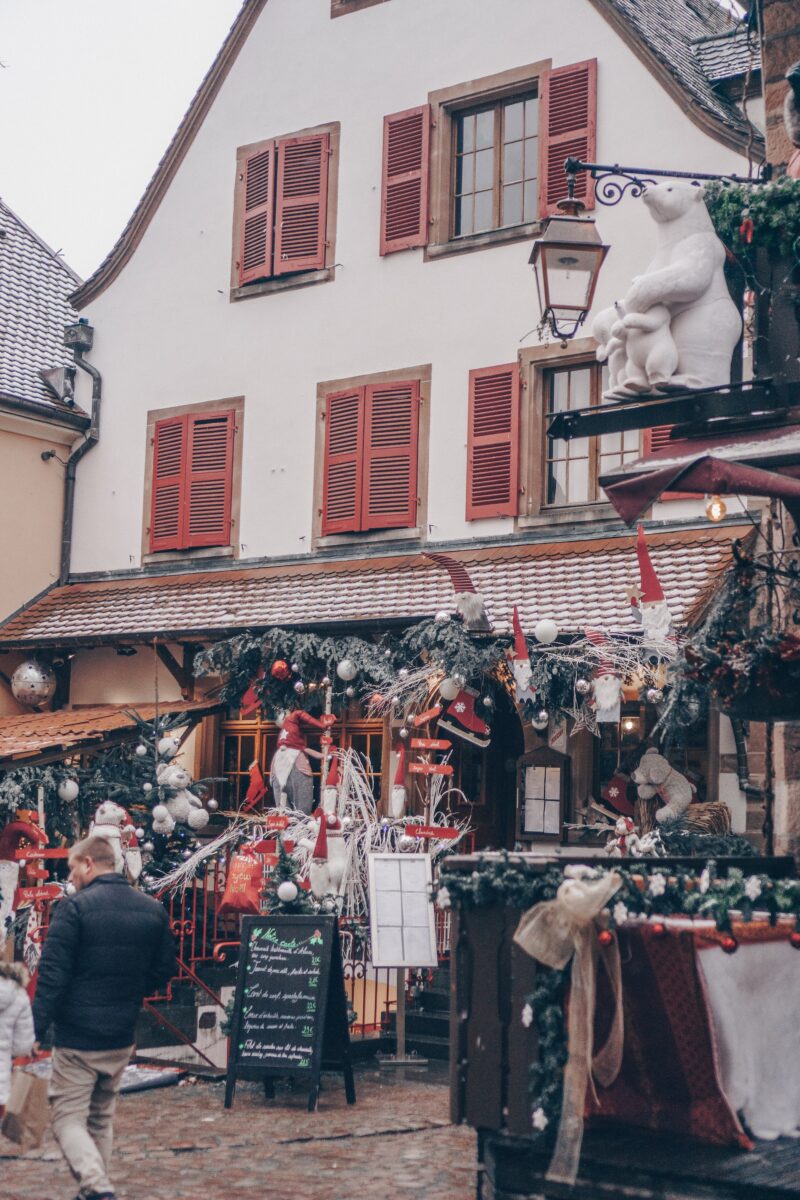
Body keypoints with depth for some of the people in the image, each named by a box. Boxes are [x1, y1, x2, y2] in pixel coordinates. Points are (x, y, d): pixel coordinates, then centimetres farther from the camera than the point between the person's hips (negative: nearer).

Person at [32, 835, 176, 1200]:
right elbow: (164, 970, 9)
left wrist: (35, 1030, -16)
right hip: (122, 1039, 6)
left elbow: (52, 975, -16)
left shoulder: (74, 907, -12)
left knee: (68, 1117, 2)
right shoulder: (153, 910, 5)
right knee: (101, 1118, 19)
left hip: (76, 1036, -6)